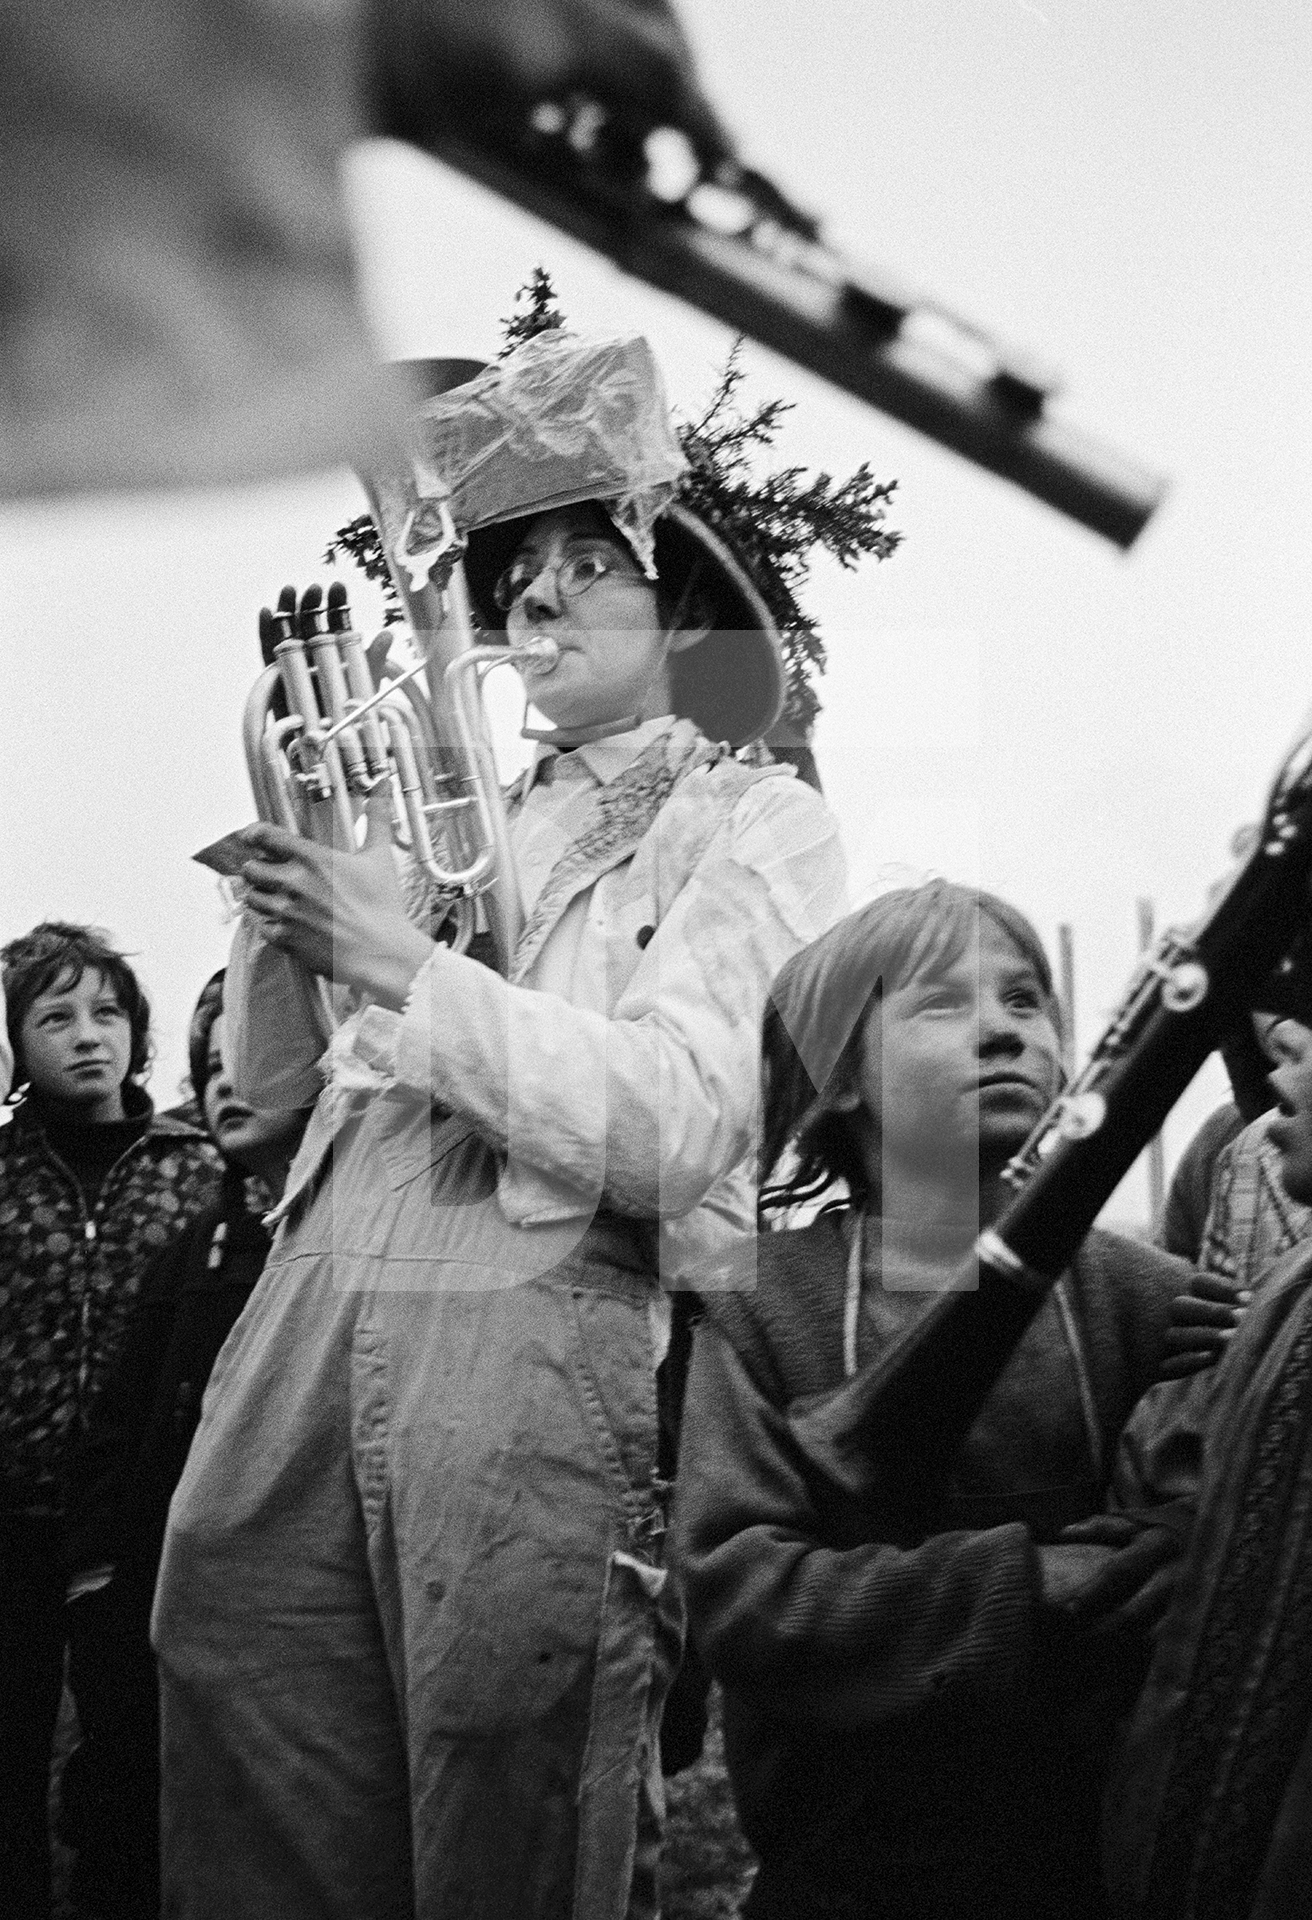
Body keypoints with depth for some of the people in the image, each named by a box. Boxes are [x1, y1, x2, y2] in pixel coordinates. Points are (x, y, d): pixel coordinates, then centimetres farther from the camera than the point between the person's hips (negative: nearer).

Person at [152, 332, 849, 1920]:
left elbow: (671, 1128, -10)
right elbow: (267, 1075, 24)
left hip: (538, 1347, -5)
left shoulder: (751, 823, 5)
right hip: (310, 1329, 5)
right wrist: (288, 862, 8)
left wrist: (404, 966, -11)